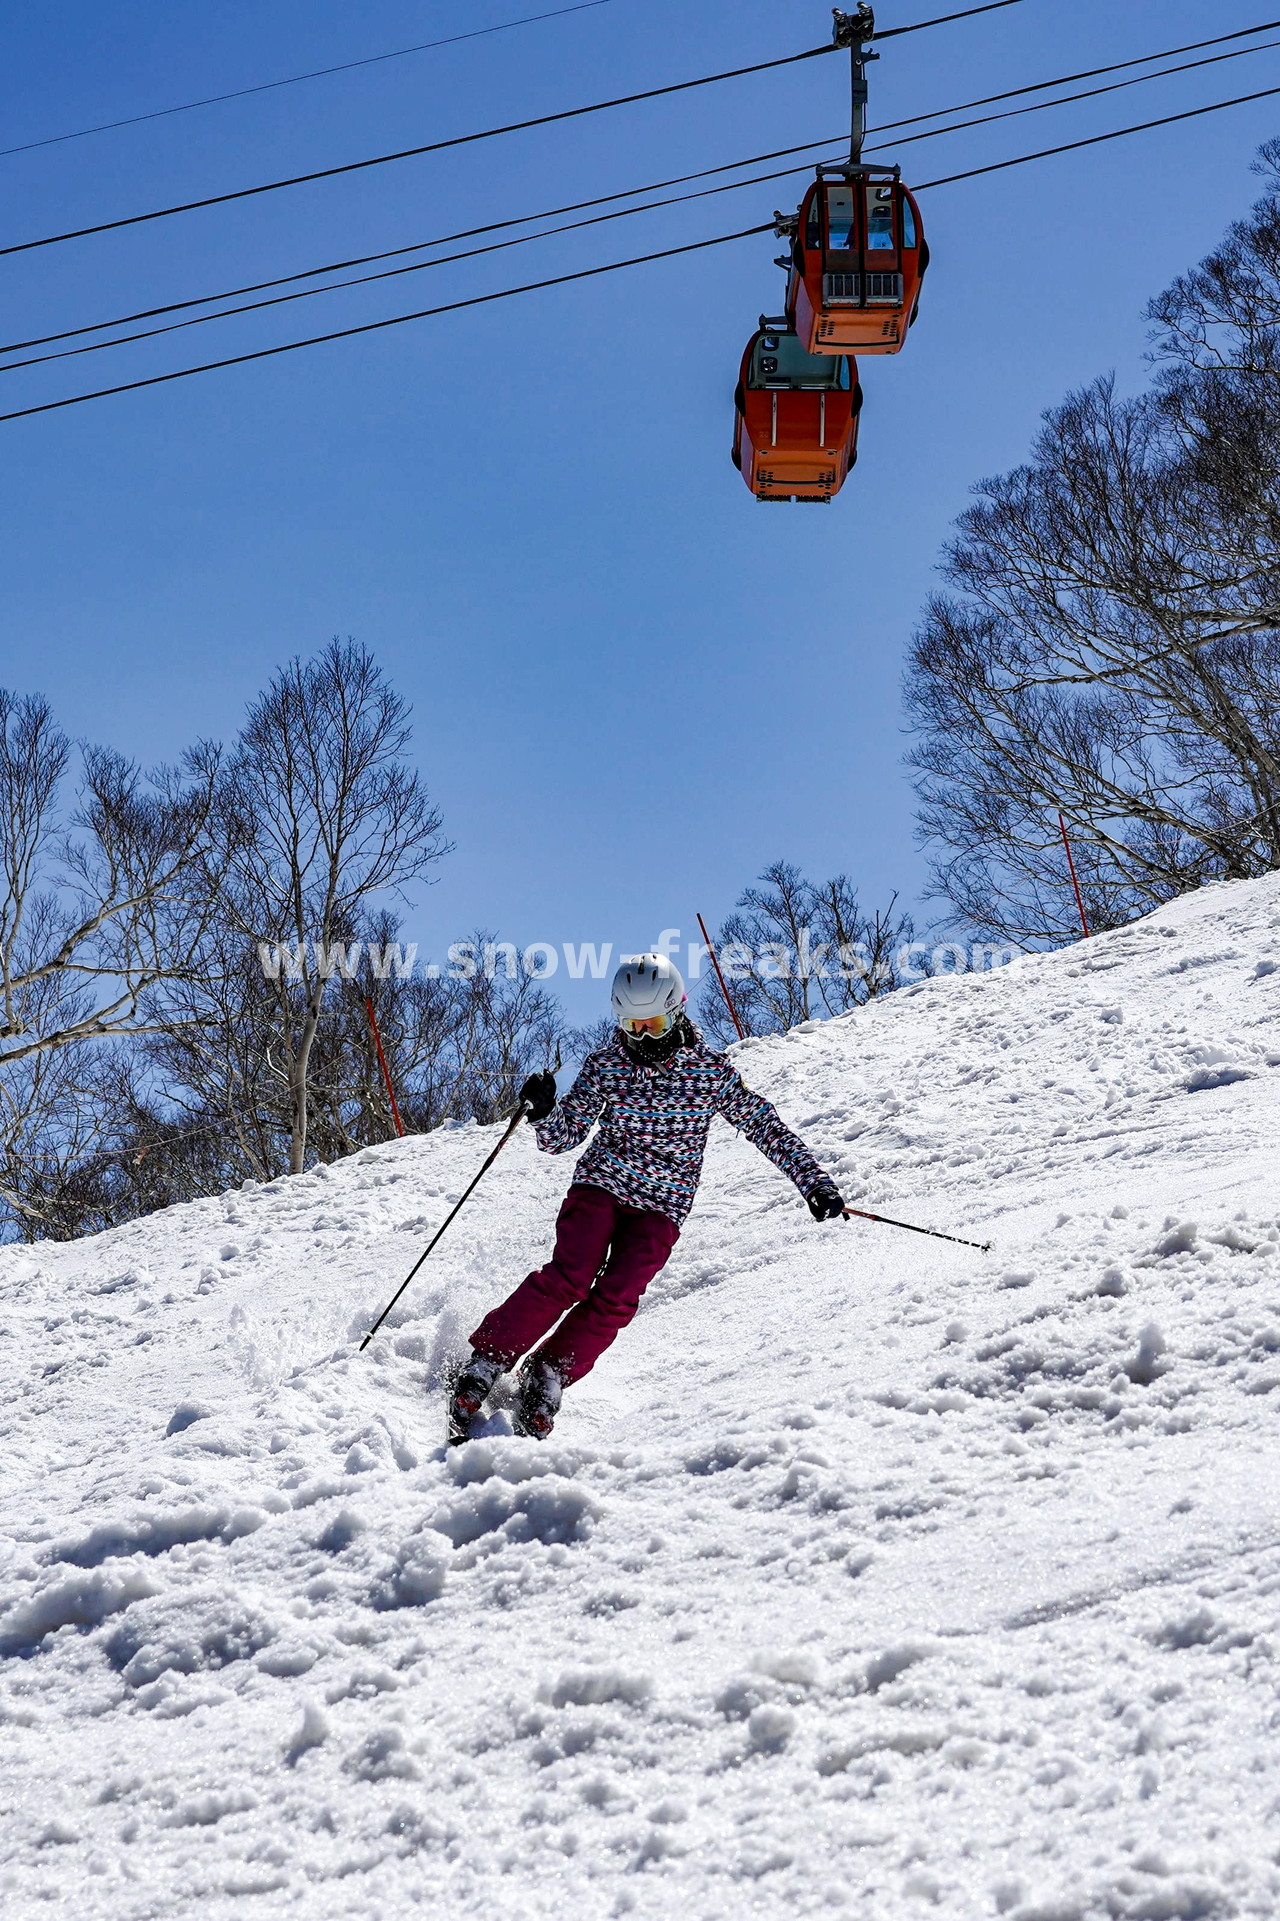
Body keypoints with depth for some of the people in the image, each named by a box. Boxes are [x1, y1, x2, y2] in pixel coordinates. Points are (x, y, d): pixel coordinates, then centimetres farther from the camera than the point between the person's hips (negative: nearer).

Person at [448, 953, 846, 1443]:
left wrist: (814, 1182, -4)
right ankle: (484, 1363, -10)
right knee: (570, 1277, -20)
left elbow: (764, 1126, 1)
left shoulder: (711, 1070, -5)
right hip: (601, 1183, 0)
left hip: (662, 1206, 0)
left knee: (616, 1298, -19)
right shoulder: (604, 1063, -2)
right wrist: (542, 1112, -20)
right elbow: (562, 1138, 2)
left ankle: (547, 1376, -5)